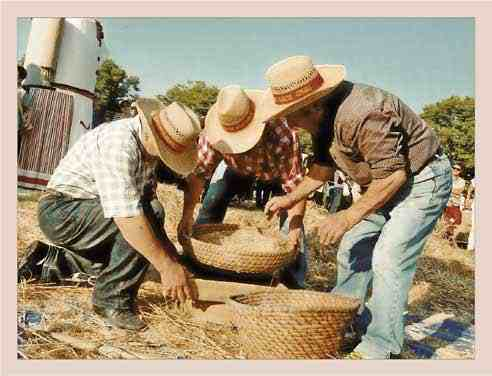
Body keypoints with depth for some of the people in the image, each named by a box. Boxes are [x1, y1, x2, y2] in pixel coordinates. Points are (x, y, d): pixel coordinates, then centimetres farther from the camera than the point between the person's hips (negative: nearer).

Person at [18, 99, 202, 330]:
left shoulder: (147, 146, 1)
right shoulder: (119, 143, -28)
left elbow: (147, 197, 2)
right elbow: (126, 216, -36)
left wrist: (174, 257, -3)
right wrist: (168, 267, -31)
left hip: (86, 212, 9)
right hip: (61, 210, -9)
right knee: (150, 212, -25)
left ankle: (48, 261, 27)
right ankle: (113, 299, -13)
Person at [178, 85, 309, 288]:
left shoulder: (282, 136, -43)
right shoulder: (213, 133, -34)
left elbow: (295, 184, -36)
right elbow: (198, 172, -29)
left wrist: (295, 227, -38)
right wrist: (187, 215, -34)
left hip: (277, 170, -2)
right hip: (237, 167, 3)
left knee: (292, 222, -16)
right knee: (211, 204, -11)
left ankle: (294, 285, 1)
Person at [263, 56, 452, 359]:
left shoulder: (361, 115, -34)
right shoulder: (322, 117, -4)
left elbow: (393, 173, -30)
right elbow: (323, 166, 8)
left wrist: (349, 217, -26)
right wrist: (290, 199, 0)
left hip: (423, 178, -9)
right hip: (386, 180, 9)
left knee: (389, 259, -14)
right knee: (352, 245, 10)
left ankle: (379, 349, 2)